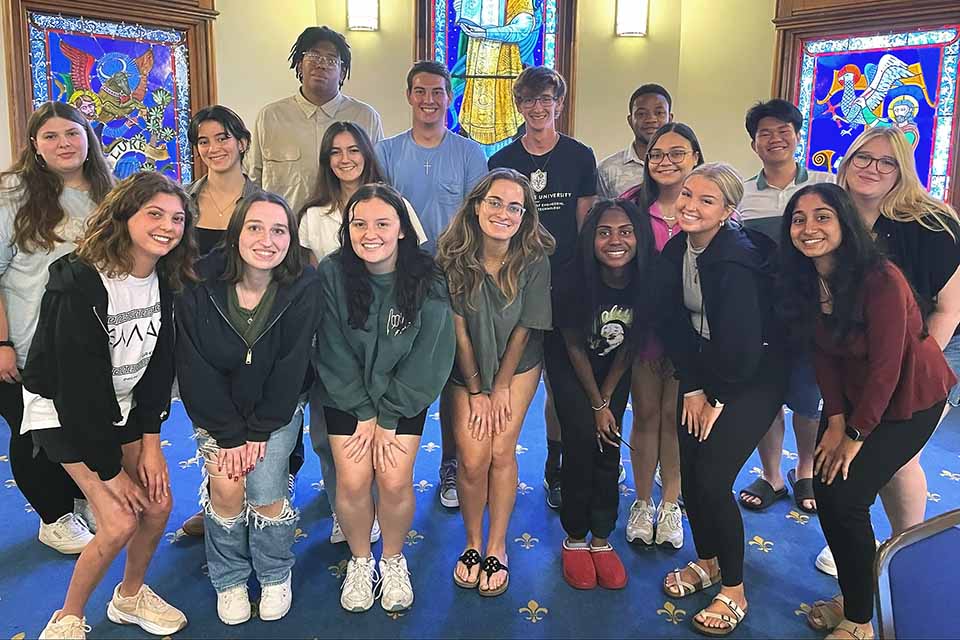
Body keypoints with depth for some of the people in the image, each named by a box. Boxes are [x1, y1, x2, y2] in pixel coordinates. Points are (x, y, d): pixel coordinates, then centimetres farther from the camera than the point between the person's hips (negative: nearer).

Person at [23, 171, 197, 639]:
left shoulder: (164, 281, -7)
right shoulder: (80, 284, -28)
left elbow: (160, 364, -2)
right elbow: (80, 383, -25)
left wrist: (151, 443, -7)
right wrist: (110, 470, -18)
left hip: (122, 408, 6)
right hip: (63, 411, -6)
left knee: (158, 504, 0)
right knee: (120, 522, -13)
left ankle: (130, 597, 26)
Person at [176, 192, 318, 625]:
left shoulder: (303, 287, -17)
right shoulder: (199, 286, -16)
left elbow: (290, 369, -14)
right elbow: (196, 370, -13)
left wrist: (258, 432, -17)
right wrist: (229, 434, -16)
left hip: (276, 409, -1)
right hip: (217, 410, 1)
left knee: (264, 487, -18)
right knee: (226, 484, -18)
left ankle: (275, 575, 12)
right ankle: (229, 579, 10)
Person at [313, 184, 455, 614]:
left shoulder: (427, 281, -16)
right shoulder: (332, 275, -14)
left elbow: (428, 358, -12)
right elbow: (333, 356, -10)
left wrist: (388, 420, -12)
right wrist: (364, 415, -11)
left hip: (404, 396, 0)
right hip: (347, 395, 1)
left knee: (394, 480, -13)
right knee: (353, 480, -11)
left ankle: (393, 561, 17)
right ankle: (360, 562, 18)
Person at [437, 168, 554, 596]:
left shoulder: (534, 261, -19)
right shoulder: (454, 257, -19)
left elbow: (522, 330, -12)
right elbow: (459, 329, -13)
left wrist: (501, 389, -7)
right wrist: (476, 392, -8)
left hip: (518, 366, 0)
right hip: (467, 369, 0)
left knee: (502, 451, -6)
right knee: (473, 460, -7)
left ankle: (497, 548, 13)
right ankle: (472, 544, 17)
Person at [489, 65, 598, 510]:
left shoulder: (580, 157, 5)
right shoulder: (502, 161, 7)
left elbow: (586, 223, 6)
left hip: (563, 284, -1)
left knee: (560, 381, 4)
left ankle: (555, 469, 21)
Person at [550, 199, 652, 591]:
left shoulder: (645, 281, -22)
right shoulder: (574, 281, -29)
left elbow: (629, 345, -9)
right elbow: (574, 348, -16)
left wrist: (606, 398, -8)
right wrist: (596, 405, -11)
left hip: (614, 367, 3)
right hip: (570, 365, -2)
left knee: (609, 448, -2)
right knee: (582, 442, -10)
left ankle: (602, 540, 13)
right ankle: (575, 540, 6)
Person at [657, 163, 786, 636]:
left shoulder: (736, 260, -25)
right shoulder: (676, 250, -3)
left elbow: (742, 343, -24)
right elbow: (673, 322, -1)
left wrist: (718, 398, -11)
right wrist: (692, 387, -4)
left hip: (754, 378, -6)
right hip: (704, 372, 7)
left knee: (712, 478, -8)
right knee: (689, 471, 7)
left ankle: (734, 591, 12)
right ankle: (707, 560, 32)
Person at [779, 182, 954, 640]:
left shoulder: (881, 280, -29)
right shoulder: (803, 280, -8)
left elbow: (886, 368, -24)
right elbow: (823, 353, -2)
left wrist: (855, 434, -16)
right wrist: (835, 421, -8)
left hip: (909, 397, -6)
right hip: (854, 394, 6)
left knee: (846, 495, -11)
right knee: (824, 488, 1)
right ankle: (852, 599, 24)